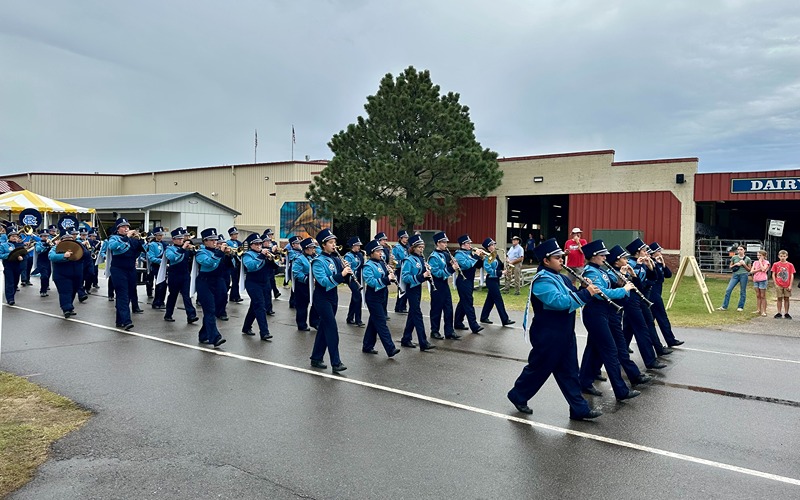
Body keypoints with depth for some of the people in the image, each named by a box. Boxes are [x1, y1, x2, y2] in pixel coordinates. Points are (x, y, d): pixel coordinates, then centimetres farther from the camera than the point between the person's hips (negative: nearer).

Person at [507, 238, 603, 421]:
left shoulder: (560, 277, 10)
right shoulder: (542, 281, -20)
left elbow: (573, 296, 12)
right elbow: (561, 302, -30)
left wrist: (586, 290, -7)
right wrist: (586, 293, -27)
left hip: (565, 334, 9)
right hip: (548, 336, -9)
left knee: (569, 372, 12)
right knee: (539, 368, 6)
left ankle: (579, 408, 18)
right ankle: (518, 396, 25)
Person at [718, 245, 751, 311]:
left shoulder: (747, 259, 4)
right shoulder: (734, 257, 7)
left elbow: (749, 269, 8)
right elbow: (730, 266, 14)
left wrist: (744, 264, -7)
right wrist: (735, 264, -5)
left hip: (744, 275, -1)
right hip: (735, 275, 1)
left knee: (742, 292, 4)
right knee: (728, 290, -5)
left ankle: (740, 307, 15)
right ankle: (724, 306, -1)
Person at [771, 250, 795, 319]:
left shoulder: (790, 265, 0)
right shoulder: (776, 264, 0)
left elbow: (792, 276, -1)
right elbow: (773, 275, 3)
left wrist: (790, 285, -6)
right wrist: (775, 284, -5)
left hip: (787, 286, 0)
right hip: (779, 285, 0)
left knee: (786, 299, 5)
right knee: (779, 299, 5)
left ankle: (786, 313, 13)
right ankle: (779, 313, 11)